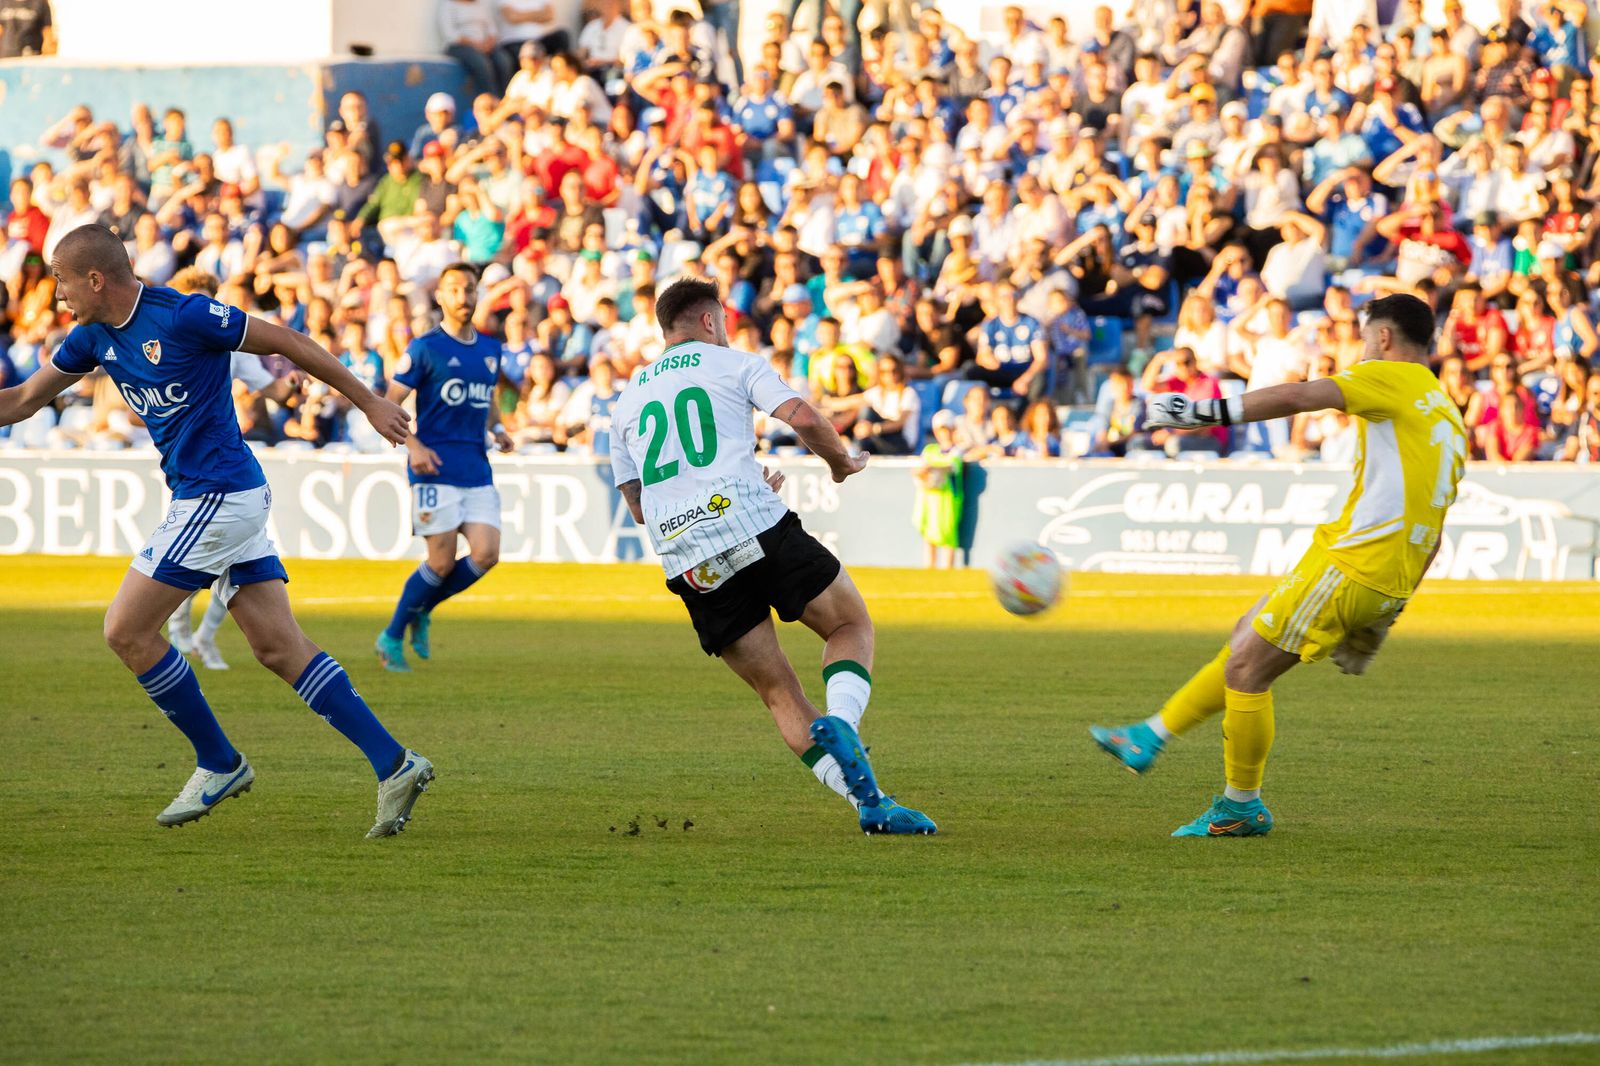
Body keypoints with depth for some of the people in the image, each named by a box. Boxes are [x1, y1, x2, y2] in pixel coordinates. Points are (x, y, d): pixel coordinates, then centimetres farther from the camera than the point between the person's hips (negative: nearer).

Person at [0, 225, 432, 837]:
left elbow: (288, 343, -8)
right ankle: (393, 765, -2)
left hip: (218, 498, -8)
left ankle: (218, 763, 6)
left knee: (127, 630, -5)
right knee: (279, 647, 2)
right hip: (205, 499, 8)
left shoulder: (184, 316, -16)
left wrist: (369, 403, -2)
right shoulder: (94, 336, 9)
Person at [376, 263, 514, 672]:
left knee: (486, 554, -8)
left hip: (478, 471, 6)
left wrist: (497, 429, 9)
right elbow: (390, 403, -3)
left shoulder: (490, 349, 14)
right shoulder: (426, 348, -4)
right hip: (436, 469, -6)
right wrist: (413, 445, -17)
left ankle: (421, 611, 15)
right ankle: (392, 637, 9)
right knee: (442, 562, -8)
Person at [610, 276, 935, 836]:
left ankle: (869, 802, -5)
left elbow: (637, 506, 26)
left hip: (687, 564, 4)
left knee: (780, 694, 8)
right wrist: (841, 460, 14)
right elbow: (802, 417, -6)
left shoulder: (627, 401, 23)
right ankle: (840, 721, -15)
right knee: (852, 625, 15)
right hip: (758, 532, -4)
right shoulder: (733, 363, 10)